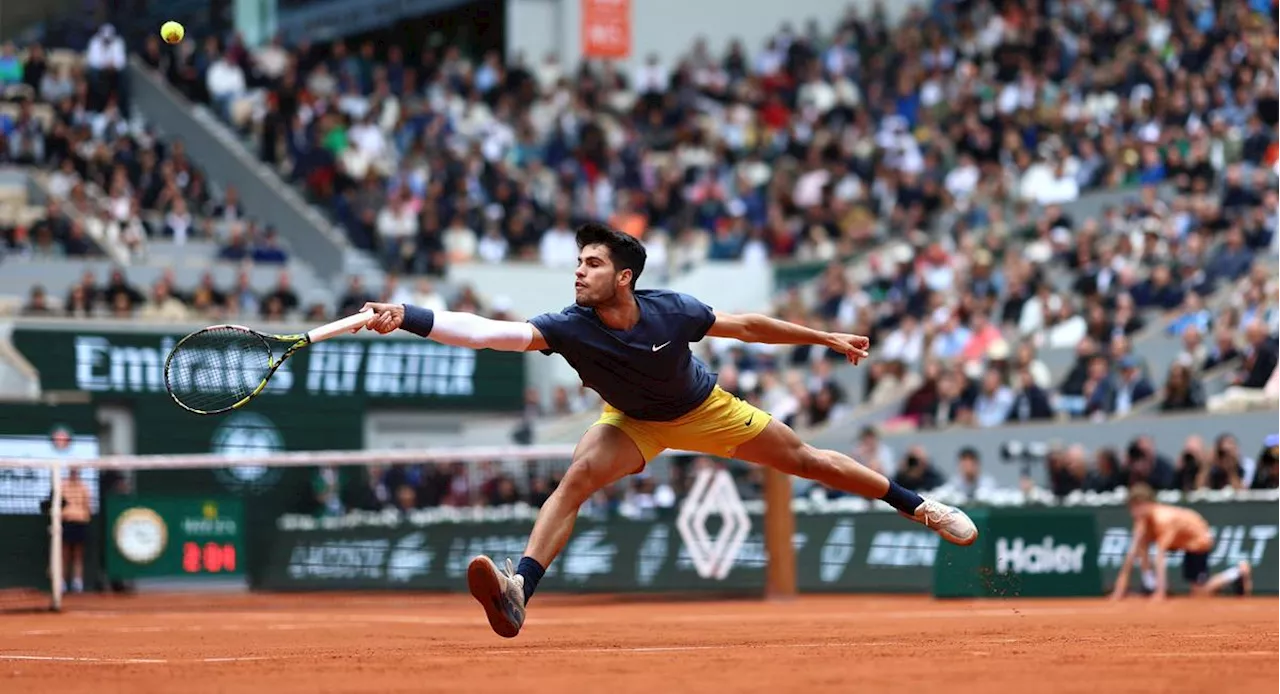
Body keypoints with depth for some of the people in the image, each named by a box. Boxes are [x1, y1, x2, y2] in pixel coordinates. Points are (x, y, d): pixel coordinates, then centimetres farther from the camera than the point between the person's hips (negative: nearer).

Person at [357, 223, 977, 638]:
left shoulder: (670, 311, -32)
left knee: (805, 459, 7)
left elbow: (746, 326, -14)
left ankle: (918, 506, 26)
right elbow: (489, 331, -49)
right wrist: (407, 319, -63)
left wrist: (826, 338, -4)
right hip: (633, 422, 0)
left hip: (704, 410, 0)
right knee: (578, 476, -27)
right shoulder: (570, 328, -35)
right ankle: (517, 594, -35)